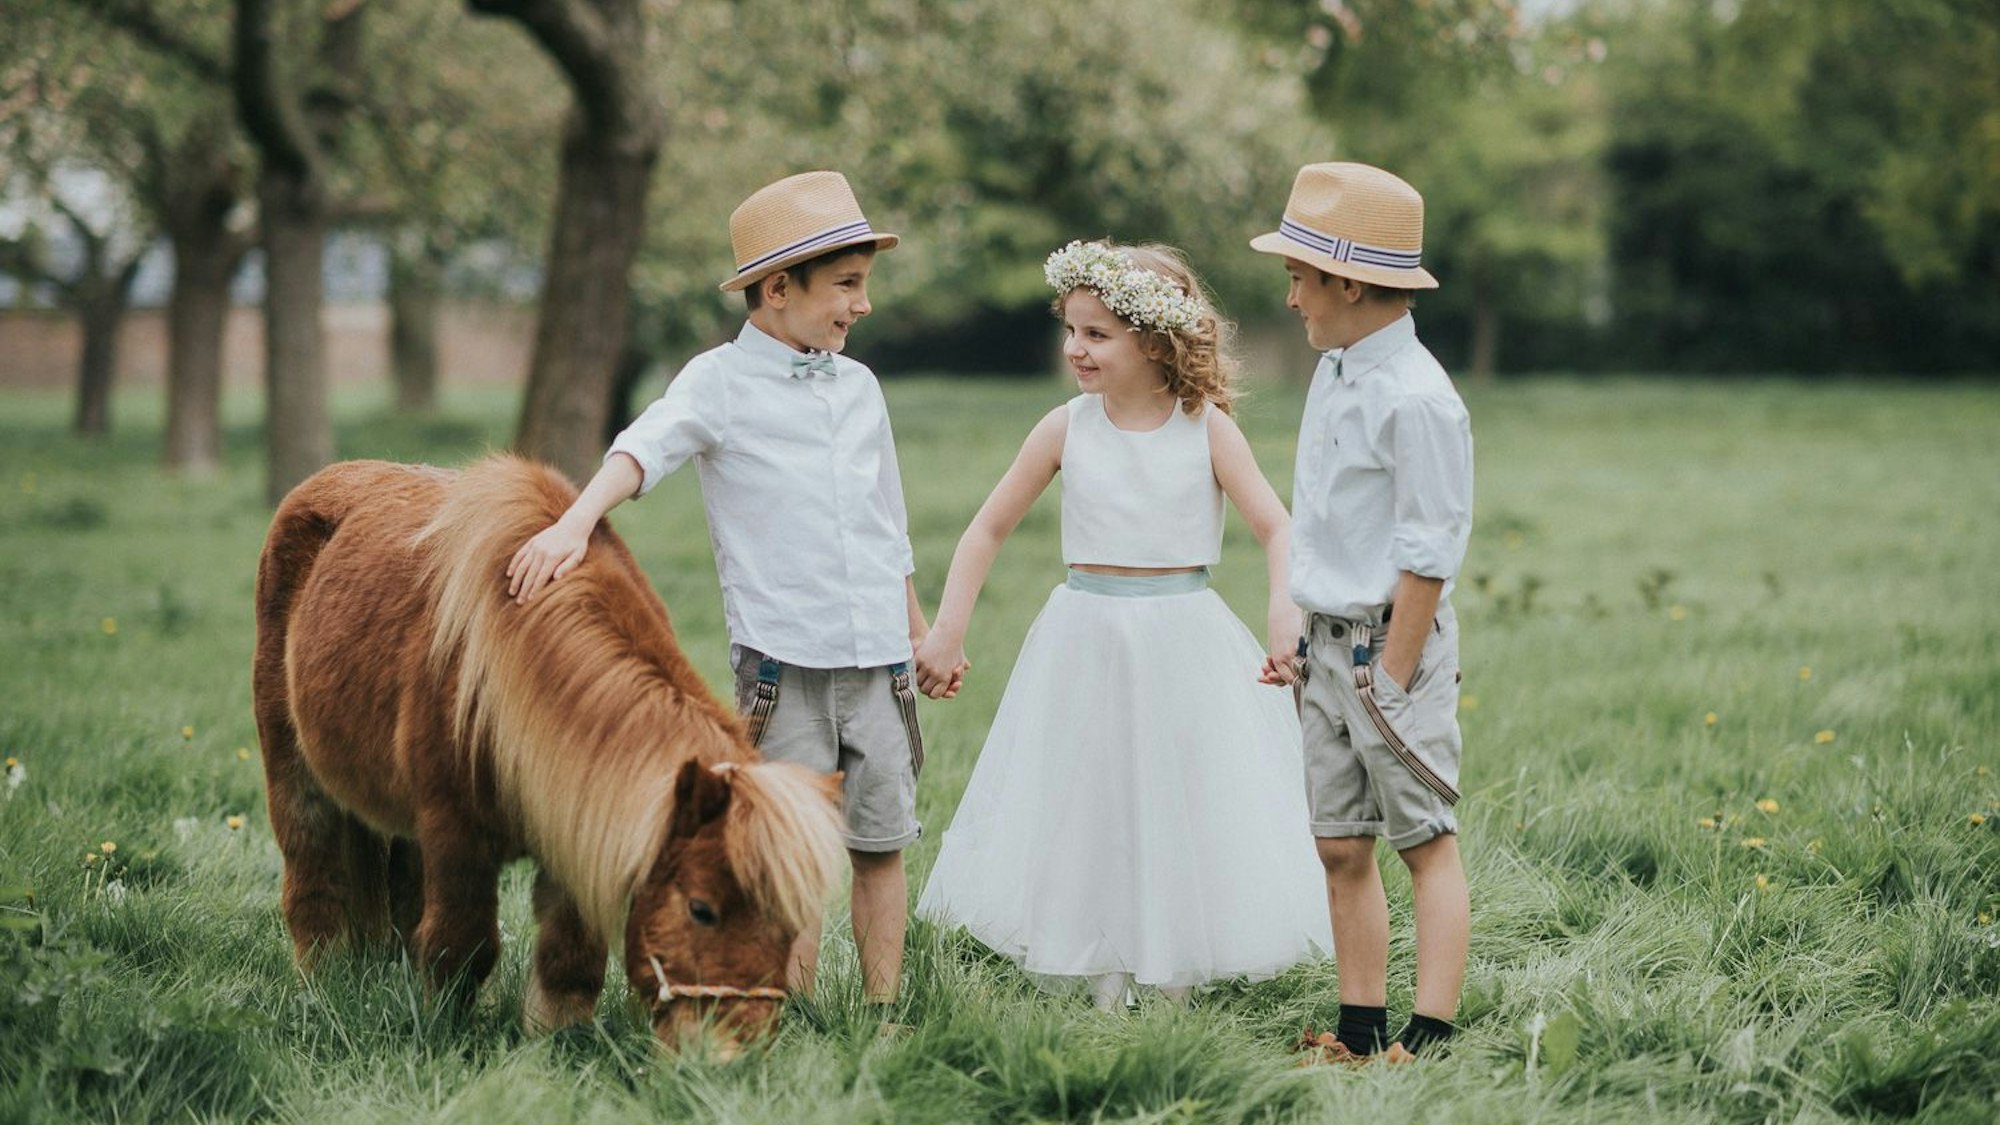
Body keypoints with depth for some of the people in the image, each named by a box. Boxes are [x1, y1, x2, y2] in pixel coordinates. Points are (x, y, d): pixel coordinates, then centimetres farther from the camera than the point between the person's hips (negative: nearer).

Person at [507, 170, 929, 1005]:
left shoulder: (859, 387, 12)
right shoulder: (720, 382, -4)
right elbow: (645, 448, -22)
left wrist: (918, 627, 26)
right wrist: (575, 524, -39)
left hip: (877, 657, 4)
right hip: (781, 660, -4)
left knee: (881, 843, 6)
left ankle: (884, 1012, 15)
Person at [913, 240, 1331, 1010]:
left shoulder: (1206, 428, -6)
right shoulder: (1066, 430, -1)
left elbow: (1275, 526, -11)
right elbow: (989, 528, 6)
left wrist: (1284, 614, -30)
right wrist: (946, 634, 1)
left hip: (1184, 643, -1)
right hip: (1087, 642, 2)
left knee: (1188, 816, 4)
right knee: (1085, 815, 5)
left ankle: (1177, 990, 16)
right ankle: (1102, 990, 17)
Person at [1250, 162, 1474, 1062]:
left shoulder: (1414, 397, -17)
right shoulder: (1336, 372, 11)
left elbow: (1428, 555, -17)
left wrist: (1391, 676, -16)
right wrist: (1309, 647, 17)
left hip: (1393, 646, -9)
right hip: (1331, 642, 9)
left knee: (1425, 843, -2)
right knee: (1341, 848, 9)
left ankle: (1431, 1036, 0)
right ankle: (1360, 1032, 16)